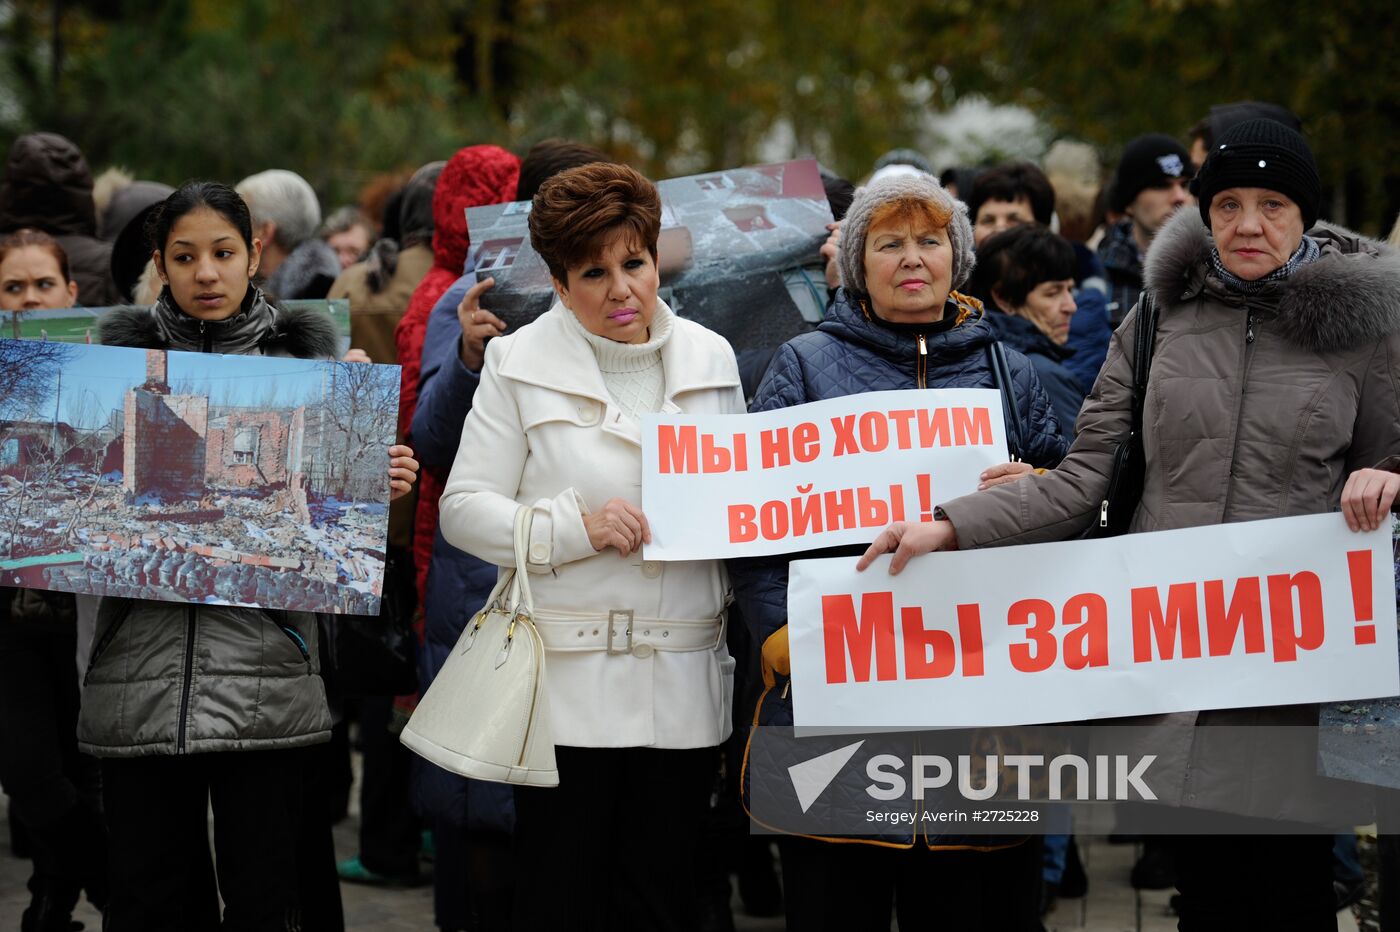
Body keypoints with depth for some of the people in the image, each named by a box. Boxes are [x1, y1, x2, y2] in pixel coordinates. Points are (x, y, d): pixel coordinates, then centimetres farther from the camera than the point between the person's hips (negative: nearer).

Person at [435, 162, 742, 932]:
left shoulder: (710, 359, 11)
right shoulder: (521, 364, 0)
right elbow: (463, 508, -4)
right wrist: (577, 528, -16)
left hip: (685, 685, 3)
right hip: (570, 684, -3)